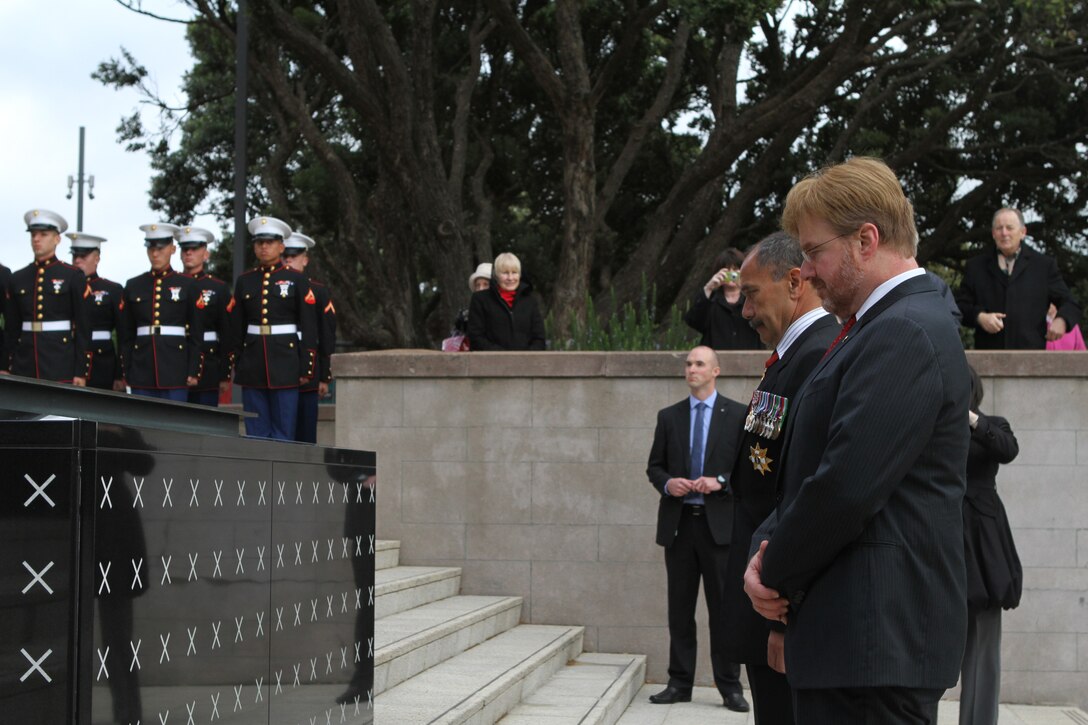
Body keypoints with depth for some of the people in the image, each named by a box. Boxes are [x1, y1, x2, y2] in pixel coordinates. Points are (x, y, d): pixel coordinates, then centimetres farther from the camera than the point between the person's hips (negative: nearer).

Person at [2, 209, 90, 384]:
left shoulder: (73, 277, 1)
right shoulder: (17, 279, 12)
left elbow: (83, 328, -1)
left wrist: (81, 372, -6)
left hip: (61, 369, -3)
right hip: (24, 368, 3)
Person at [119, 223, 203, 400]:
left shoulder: (187, 286, 5)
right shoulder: (133, 286, 10)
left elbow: (196, 333, 3)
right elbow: (125, 335, 11)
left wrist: (194, 372, -4)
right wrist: (126, 372, 6)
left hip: (175, 370, -2)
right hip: (142, 371, 2)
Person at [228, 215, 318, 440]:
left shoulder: (296, 280, 2)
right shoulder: (244, 281, 11)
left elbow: (309, 327, -1)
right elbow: (236, 328, 12)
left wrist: (307, 368, -6)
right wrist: (235, 364, 7)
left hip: (285, 361, -3)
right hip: (252, 366, 3)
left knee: (284, 432, -2)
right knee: (256, 433, 5)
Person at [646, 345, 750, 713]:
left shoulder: (737, 415, 3)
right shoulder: (669, 416, 11)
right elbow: (654, 466, 12)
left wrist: (720, 482, -16)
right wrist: (666, 483, -9)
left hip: (720, 522, -3)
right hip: (678, 522, 3)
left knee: (723, 607, -1)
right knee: (680, 607, 7)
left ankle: (729, 686, 6)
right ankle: (679, 683, 12)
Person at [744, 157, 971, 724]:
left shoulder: (904, 334, -15)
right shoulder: (893, 327, 17)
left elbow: (847, 485, -22)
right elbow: (816, 470, 18)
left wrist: (775, 573, -7)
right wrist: (766, 552, 2)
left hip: (875, 640, -10)